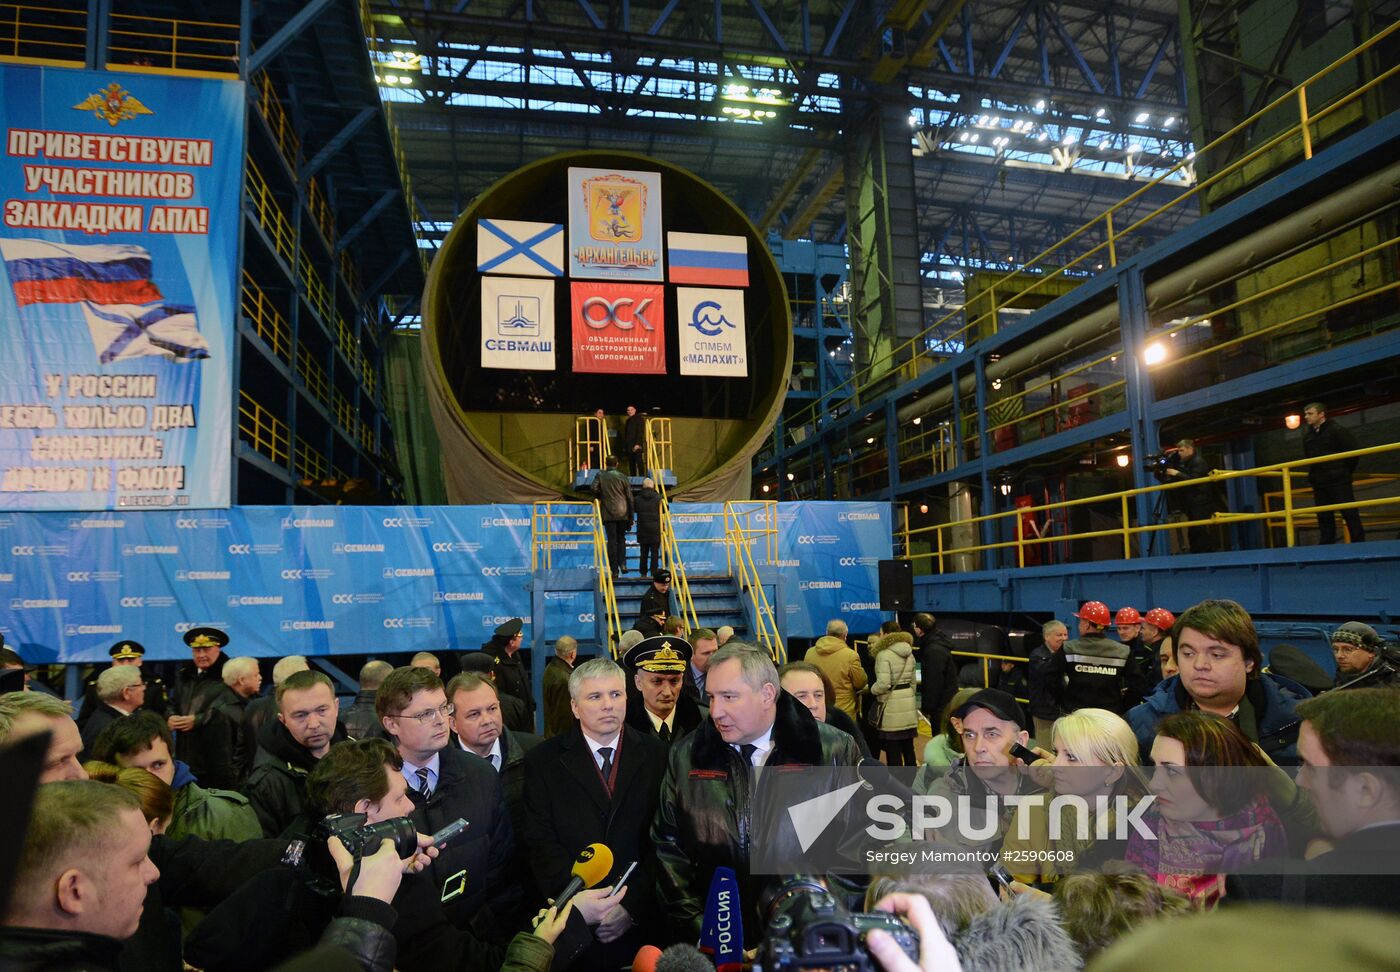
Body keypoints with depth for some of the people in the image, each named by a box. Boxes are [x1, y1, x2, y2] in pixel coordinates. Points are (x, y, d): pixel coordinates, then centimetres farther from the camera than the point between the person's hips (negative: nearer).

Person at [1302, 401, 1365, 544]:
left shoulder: (1337, 430, -6)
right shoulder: (1307, 436, 12)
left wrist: (1347, 472, 5)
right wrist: (1315, 474, 14)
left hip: (1339, 480, -6)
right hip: (1319, 484, 6)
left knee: (1350, 514, -3)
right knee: (1324, 517, 5)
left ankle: (1359, 543, 1)